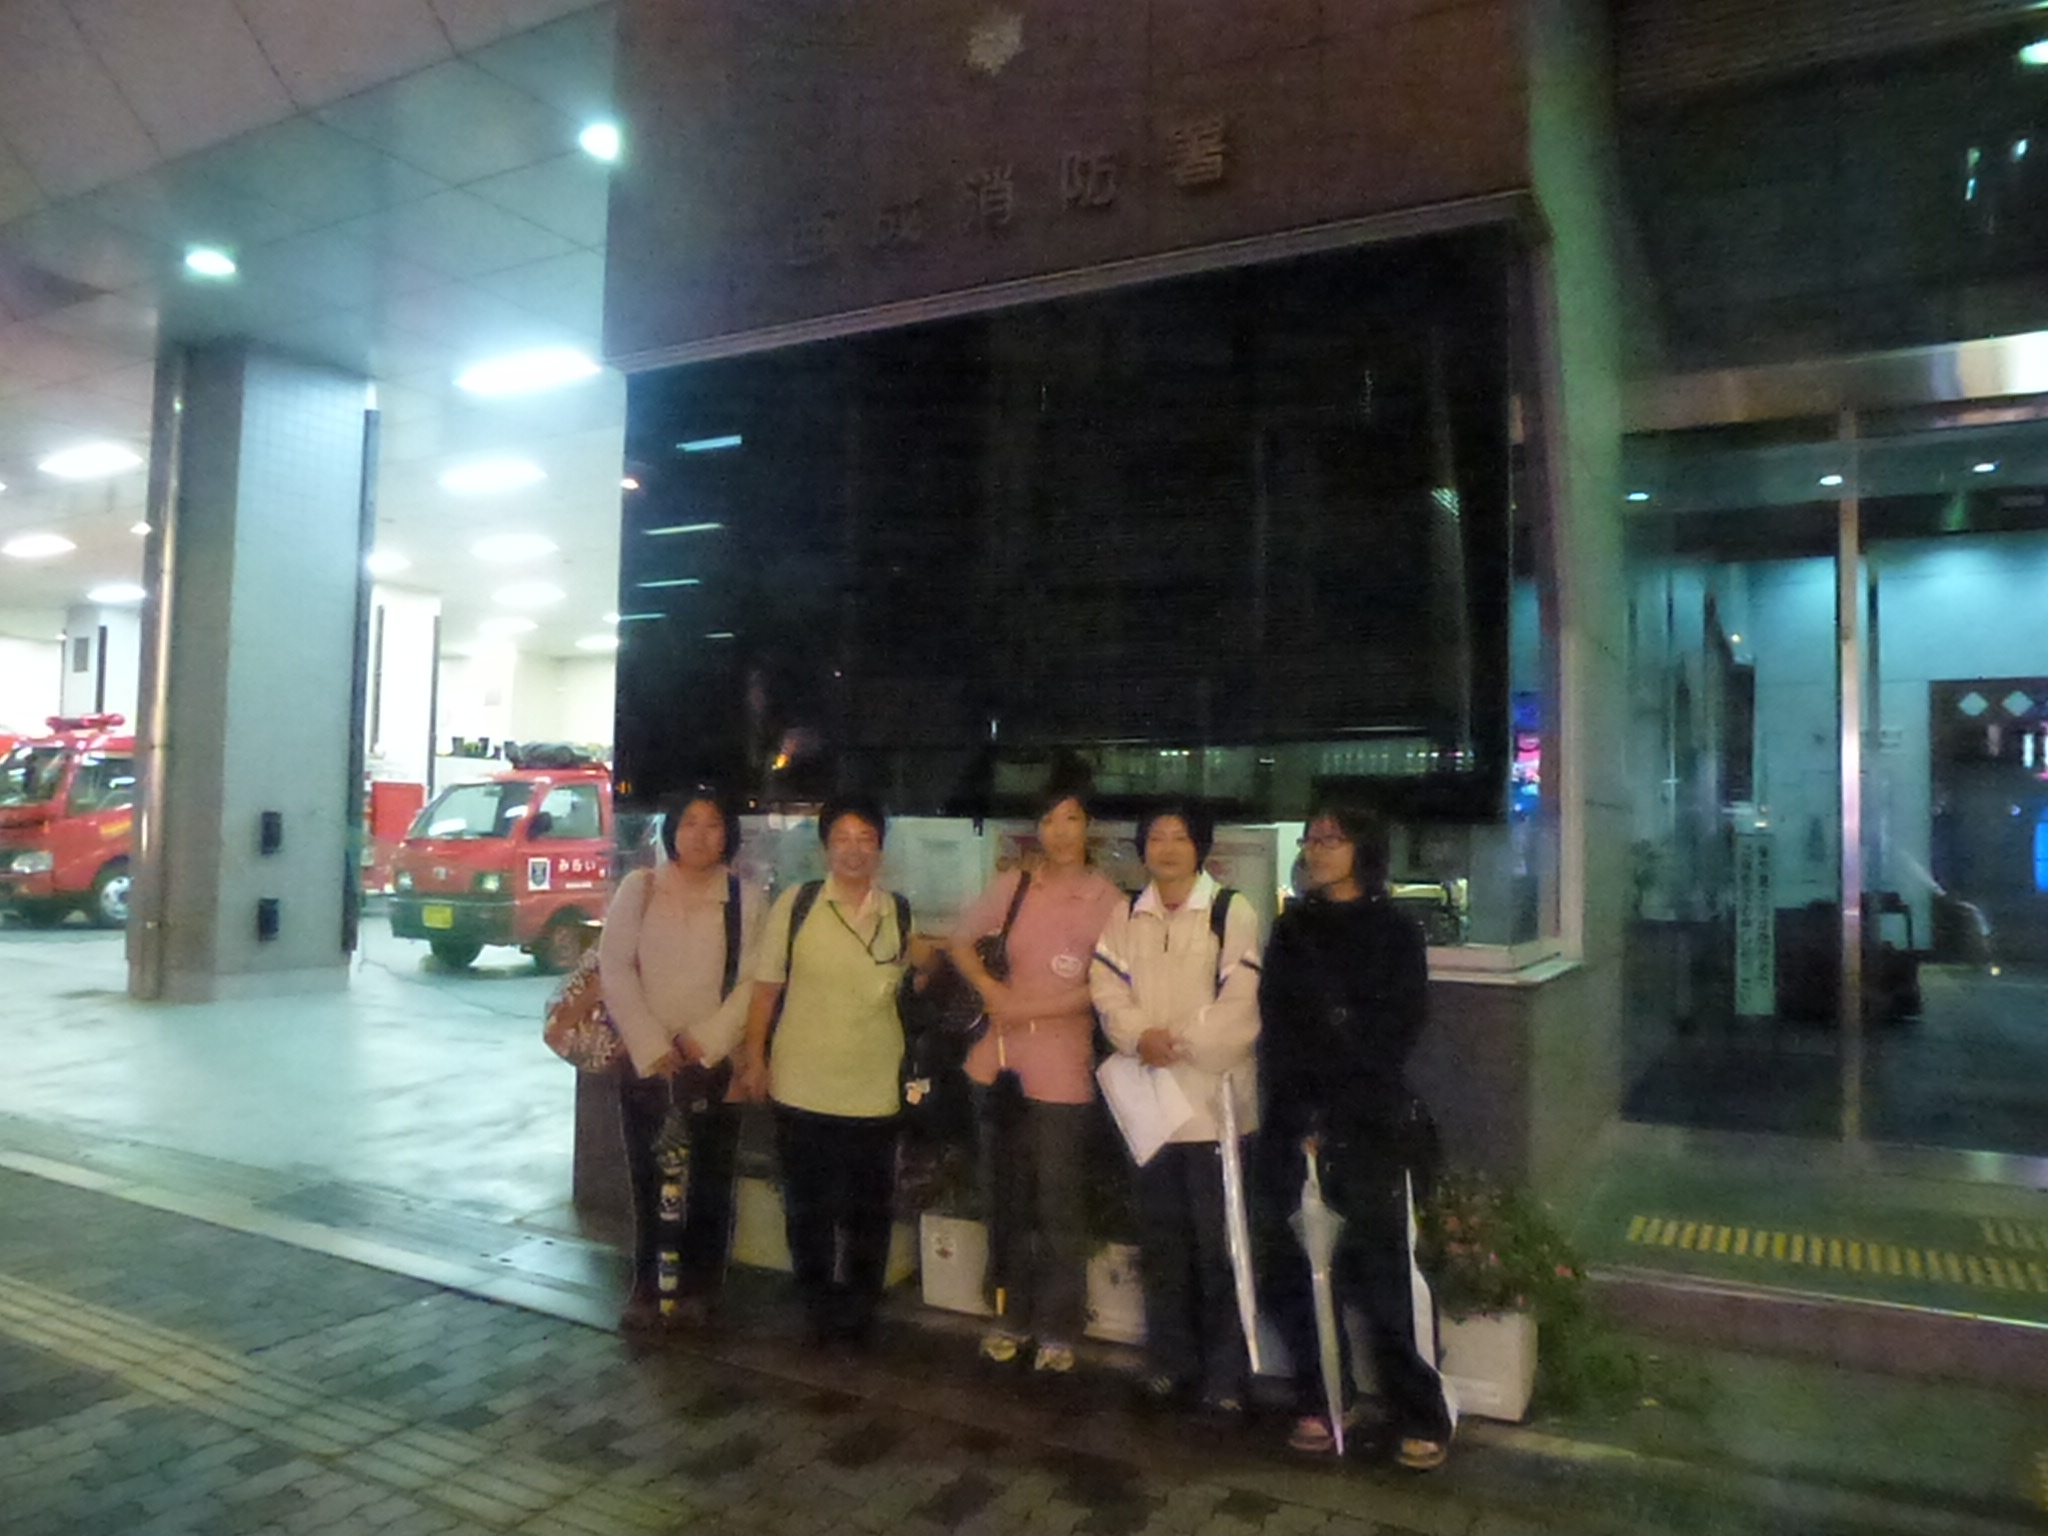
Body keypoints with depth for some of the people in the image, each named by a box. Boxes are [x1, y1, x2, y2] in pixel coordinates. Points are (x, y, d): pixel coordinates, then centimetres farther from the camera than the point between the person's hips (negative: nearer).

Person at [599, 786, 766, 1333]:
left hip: (714, 1060, 0)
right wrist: (653, 1047, -6)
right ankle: (645, 1286, 18)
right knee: (645, 1175, 5)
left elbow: (752, 981, -1)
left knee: (710, 1178, 4)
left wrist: (703, 1041, -9)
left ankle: (696, 1289, 18)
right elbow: (615, 968, -1)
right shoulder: (639, 888, 2)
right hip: (645, 1059, 0)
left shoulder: (744, 899, 2)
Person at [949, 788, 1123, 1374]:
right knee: (1006, 1198, 15)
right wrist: (989, 988, -2)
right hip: (1002, 1060, 4)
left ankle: (1058, 1329, 19)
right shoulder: (1013, 886, 5)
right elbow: (960, 941, 14)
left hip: (1063, 1068, -4)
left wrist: (1036, 1007, -15)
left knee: (1059, 1206, 3)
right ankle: (1011, 1317, 30)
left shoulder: (1110, 901, -6)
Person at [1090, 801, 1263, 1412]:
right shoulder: (1124, 916, 11)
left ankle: (1224, 1372, 13)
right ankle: (1170, 1357, 27)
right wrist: (1140, 1035, -13)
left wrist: (1180, 1040, -13)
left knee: (1217, 1241, 0)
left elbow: (1239, 1000, -11)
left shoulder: (1232, 911, -5)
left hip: (1214, 1093, -4)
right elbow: (1108, 989, 4)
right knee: (1161, 1237, 14)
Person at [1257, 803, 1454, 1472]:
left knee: (1387, 1267, -4)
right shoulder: (1291, 928, 14)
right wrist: (1301, 1114, -6)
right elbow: (1276, 1026, 7)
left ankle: (1421, 1417, 10)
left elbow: (1396, 1032, -4)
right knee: (1298, 1266, 2)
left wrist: (1330, 1113, -8)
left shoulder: (1394, 932, 3)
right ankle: (1322, 1399, 18)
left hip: (1373, 1127, -3)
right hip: (1298, 1124, 3)